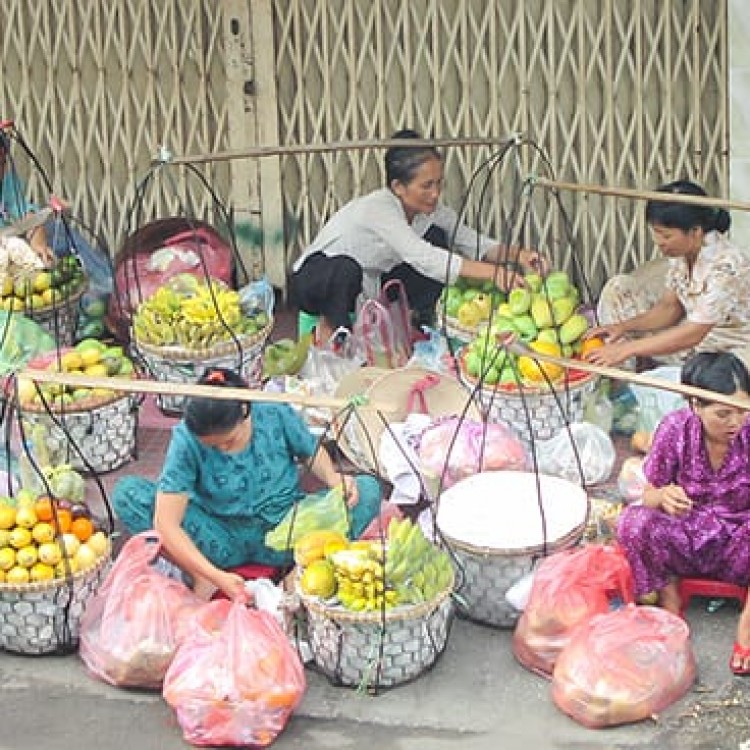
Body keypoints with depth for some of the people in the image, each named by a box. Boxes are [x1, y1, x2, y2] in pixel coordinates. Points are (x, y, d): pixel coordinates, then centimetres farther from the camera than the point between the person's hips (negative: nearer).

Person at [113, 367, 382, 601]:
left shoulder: (276, 415, -15)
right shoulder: (186, 440, -21)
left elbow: (313, 452, 6)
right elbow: (166, 523, -27)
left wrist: (335, 480, -17)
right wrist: (215, 576, -36)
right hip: (224, 539, -1)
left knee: (368, 490, -21)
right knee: (127, 493, -22)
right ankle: (200, 579, -23)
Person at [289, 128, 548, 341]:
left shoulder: (430, 209, -10)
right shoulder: (378, 209, -33)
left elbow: (471, 241, -8)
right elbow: (422, 257, -44)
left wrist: (516, 255, -28)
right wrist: (491, 273, -51)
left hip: (368, 287, 7)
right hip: (311, 280, -7)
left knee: (436, 237, -7)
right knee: (346, 268, -43)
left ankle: (419, 323, -1)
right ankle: (332, 327, -13)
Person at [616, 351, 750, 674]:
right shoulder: (676, 429, -14)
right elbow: (650, 494, -5)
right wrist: (663, 497, -30)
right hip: (684, 539, 1)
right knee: (637, 523, -30)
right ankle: (672, 605, -6)